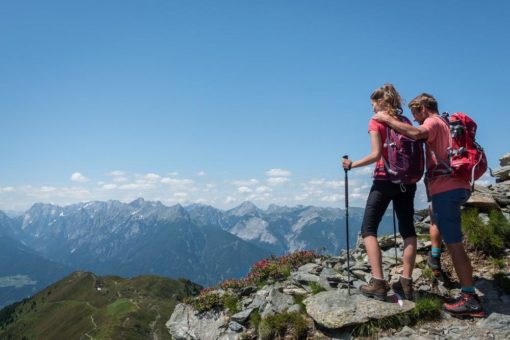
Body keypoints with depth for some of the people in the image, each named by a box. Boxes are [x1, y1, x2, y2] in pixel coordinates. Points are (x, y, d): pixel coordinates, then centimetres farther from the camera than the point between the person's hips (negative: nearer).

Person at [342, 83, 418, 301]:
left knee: (368, 229, 1)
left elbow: (376, 154, -15)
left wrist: (352, 165, -6)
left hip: (385, 180, -6)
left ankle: (378, 283, -8)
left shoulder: (375, 122, -6)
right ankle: (406, 282, 9)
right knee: (407, 229, 9)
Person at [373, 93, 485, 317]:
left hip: (446, 188, -10)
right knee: (434, 214, 32)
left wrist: (387, 119, -20)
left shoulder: (433, 122, -5)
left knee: (453, 242, -10)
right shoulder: (444, 124, 25)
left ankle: (470, 299, -10)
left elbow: (416, 133, -28)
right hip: (451, 186, 10)